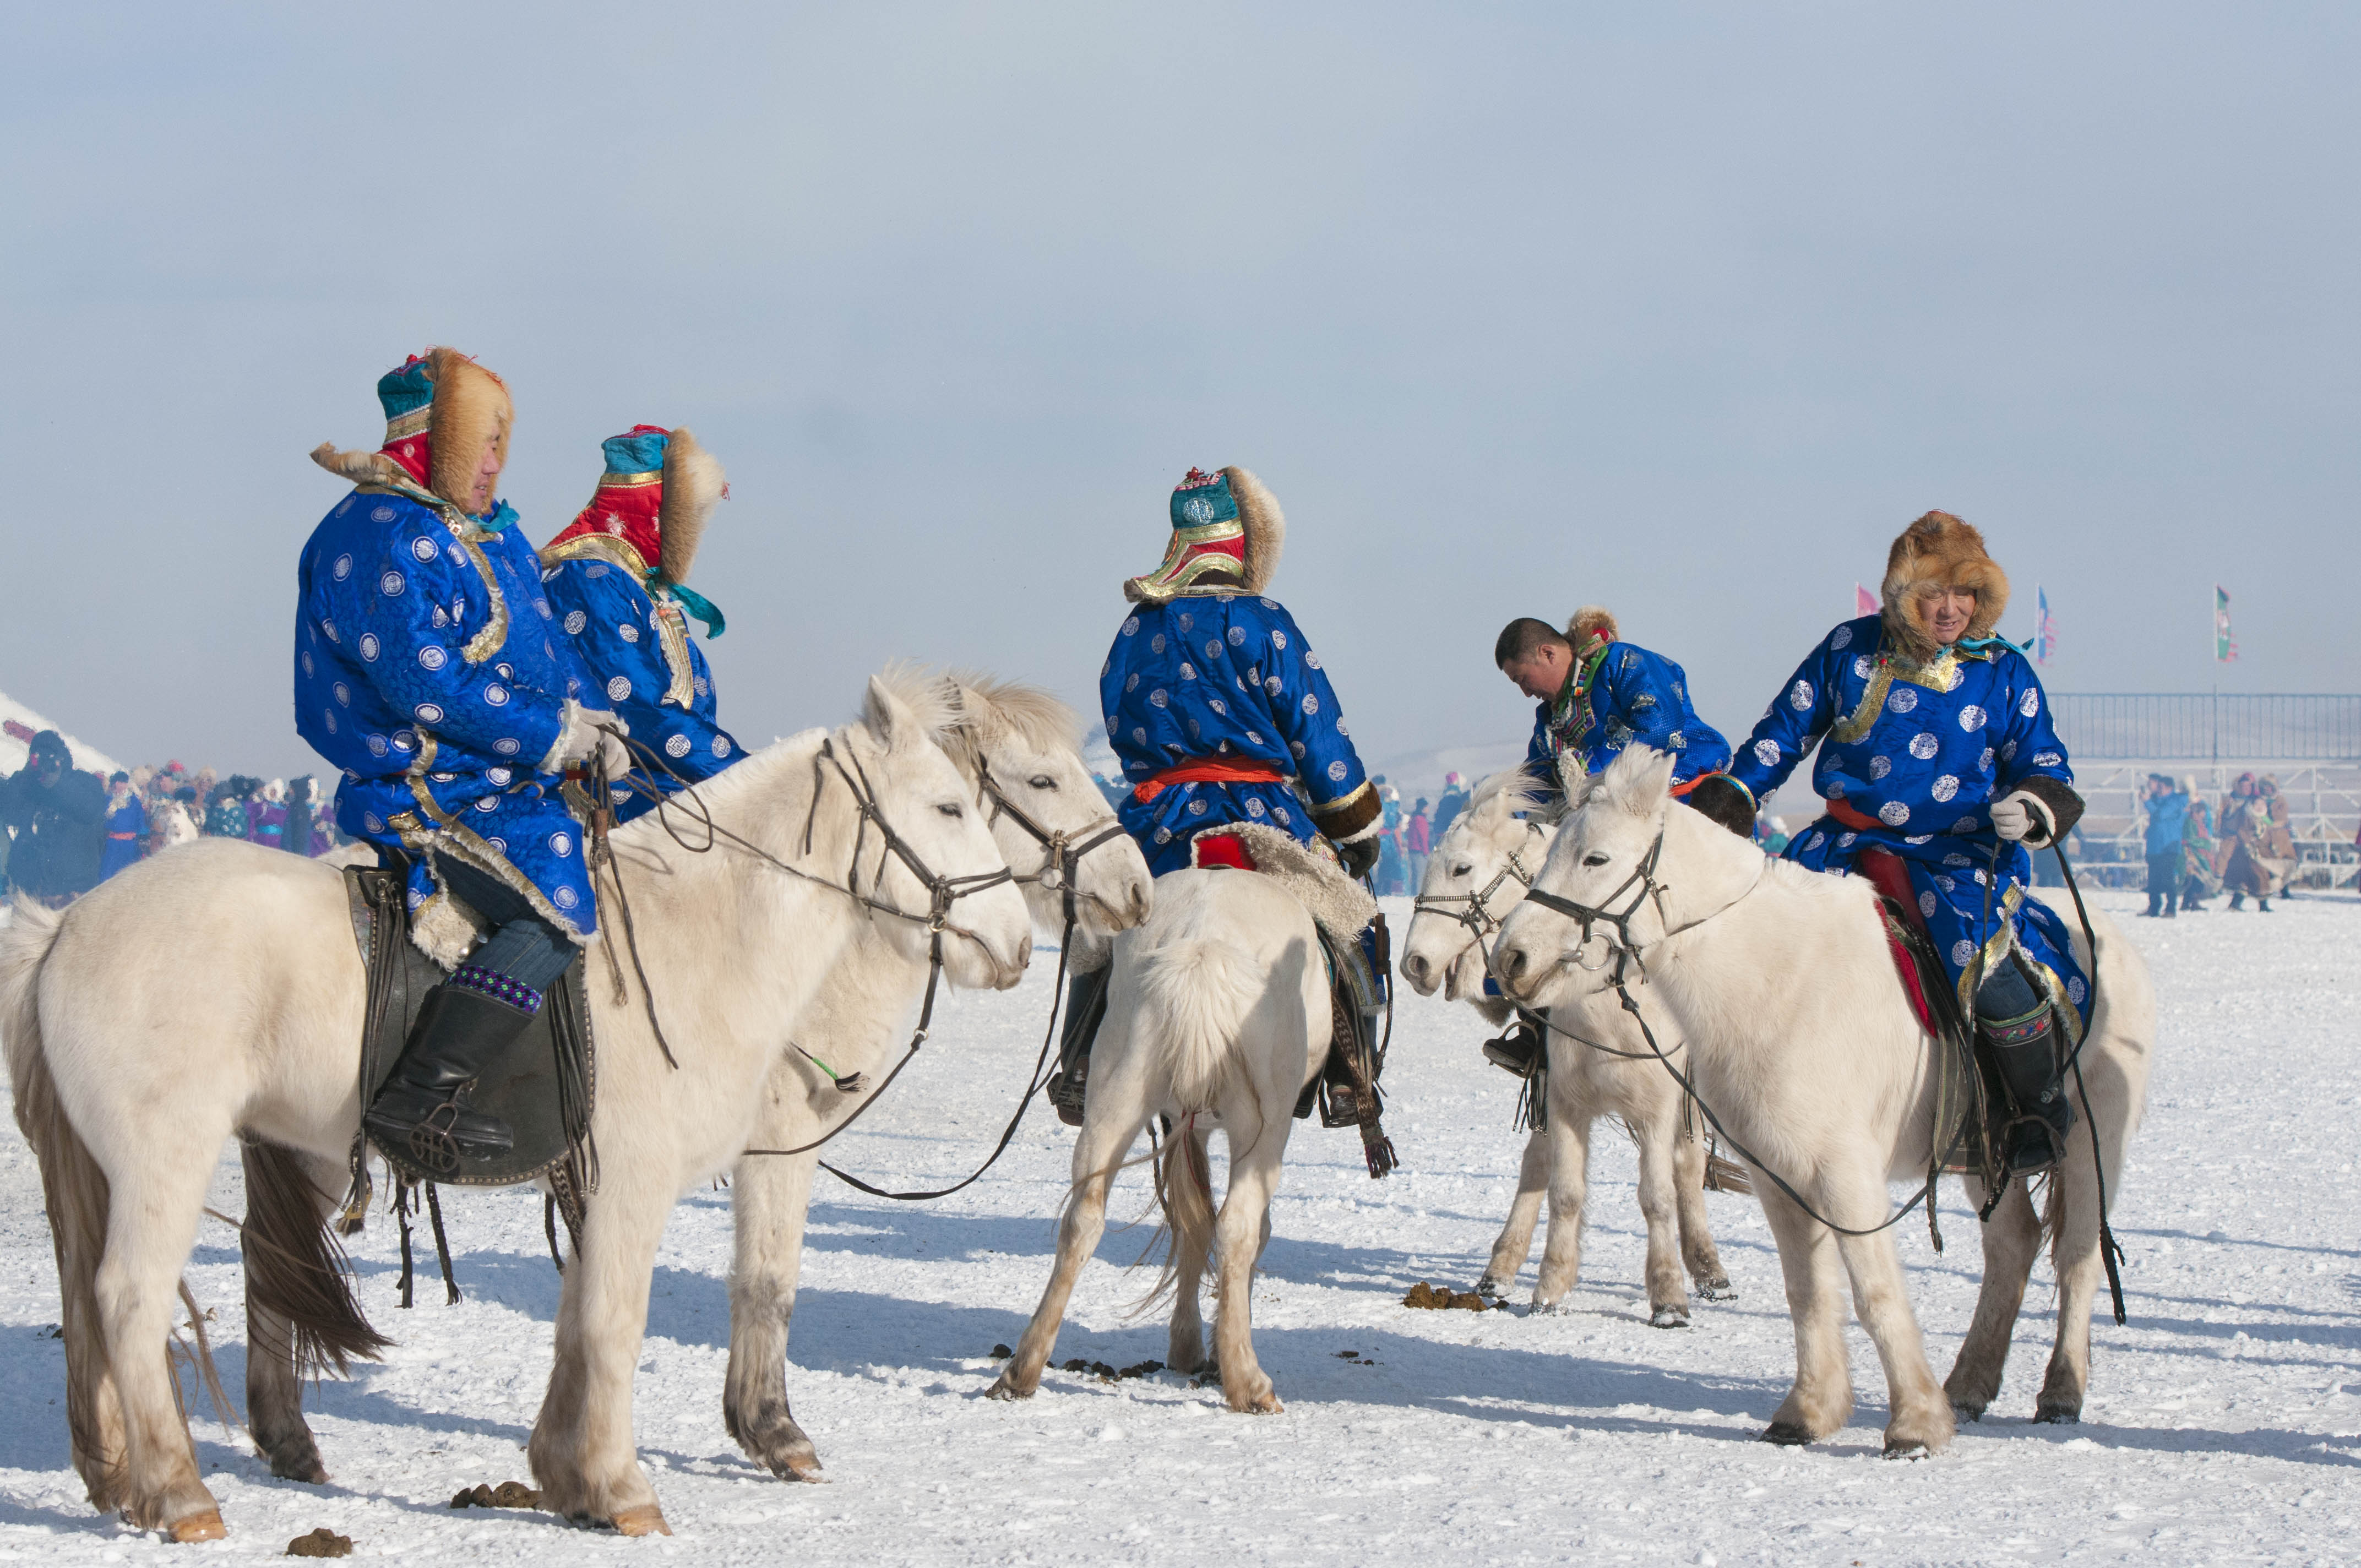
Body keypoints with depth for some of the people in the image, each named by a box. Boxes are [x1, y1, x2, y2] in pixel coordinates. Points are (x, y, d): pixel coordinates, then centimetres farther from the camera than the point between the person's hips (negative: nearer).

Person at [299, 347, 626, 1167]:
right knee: (556, 907, -25)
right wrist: (555, 733, -16)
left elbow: (540, 651, 22)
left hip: (498, 778, 11)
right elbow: (430, 685, -22)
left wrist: (583, 721, 2)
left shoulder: (487, 531, 18)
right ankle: (416, 1097, -30)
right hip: (421, 792, -11)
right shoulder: (389, 542, -15)